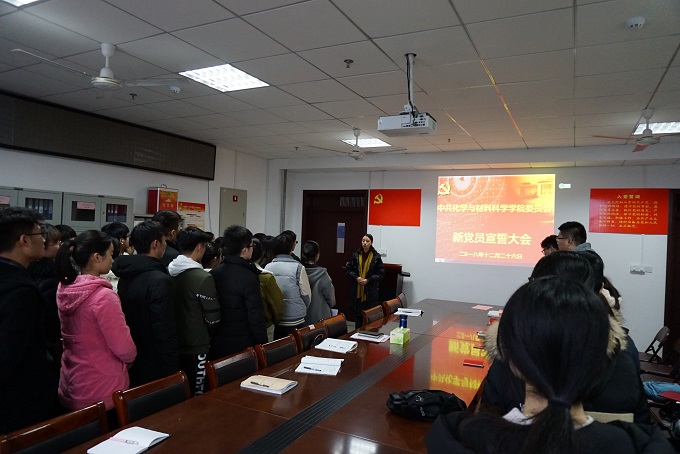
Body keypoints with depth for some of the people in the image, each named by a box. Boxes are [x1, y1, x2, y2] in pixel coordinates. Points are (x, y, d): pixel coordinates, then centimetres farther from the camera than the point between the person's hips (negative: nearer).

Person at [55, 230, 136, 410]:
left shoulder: (64, 290, -1)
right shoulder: (103, 296, -24)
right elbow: (125, 350, -20)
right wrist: (129, 358, 1)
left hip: (70, 387, 7)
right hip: (101, 391, -7)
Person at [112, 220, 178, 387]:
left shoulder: (126, 276, 4)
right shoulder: (160, 281, -23)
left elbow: (126, 318, 12)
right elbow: (165, 333, -24)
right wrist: (171, 371, -17)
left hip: (131, 363, 8)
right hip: (154, 367, -8)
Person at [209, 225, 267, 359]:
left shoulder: (213, 274, 1)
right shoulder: (249, 278, -18)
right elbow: (256, 317, -17)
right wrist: (263, 345, -8)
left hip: (216, 344, 6)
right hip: (242, 346, -6)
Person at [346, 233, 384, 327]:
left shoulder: (376, 257, -3)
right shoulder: (355, 255, 4)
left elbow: (381, 274, -2)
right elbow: (349, 270, 8)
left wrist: (368, 280, -13)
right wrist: (356, 277, -10)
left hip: (371, 292, -2)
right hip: (357, 290, 2)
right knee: (357, 314, 8)